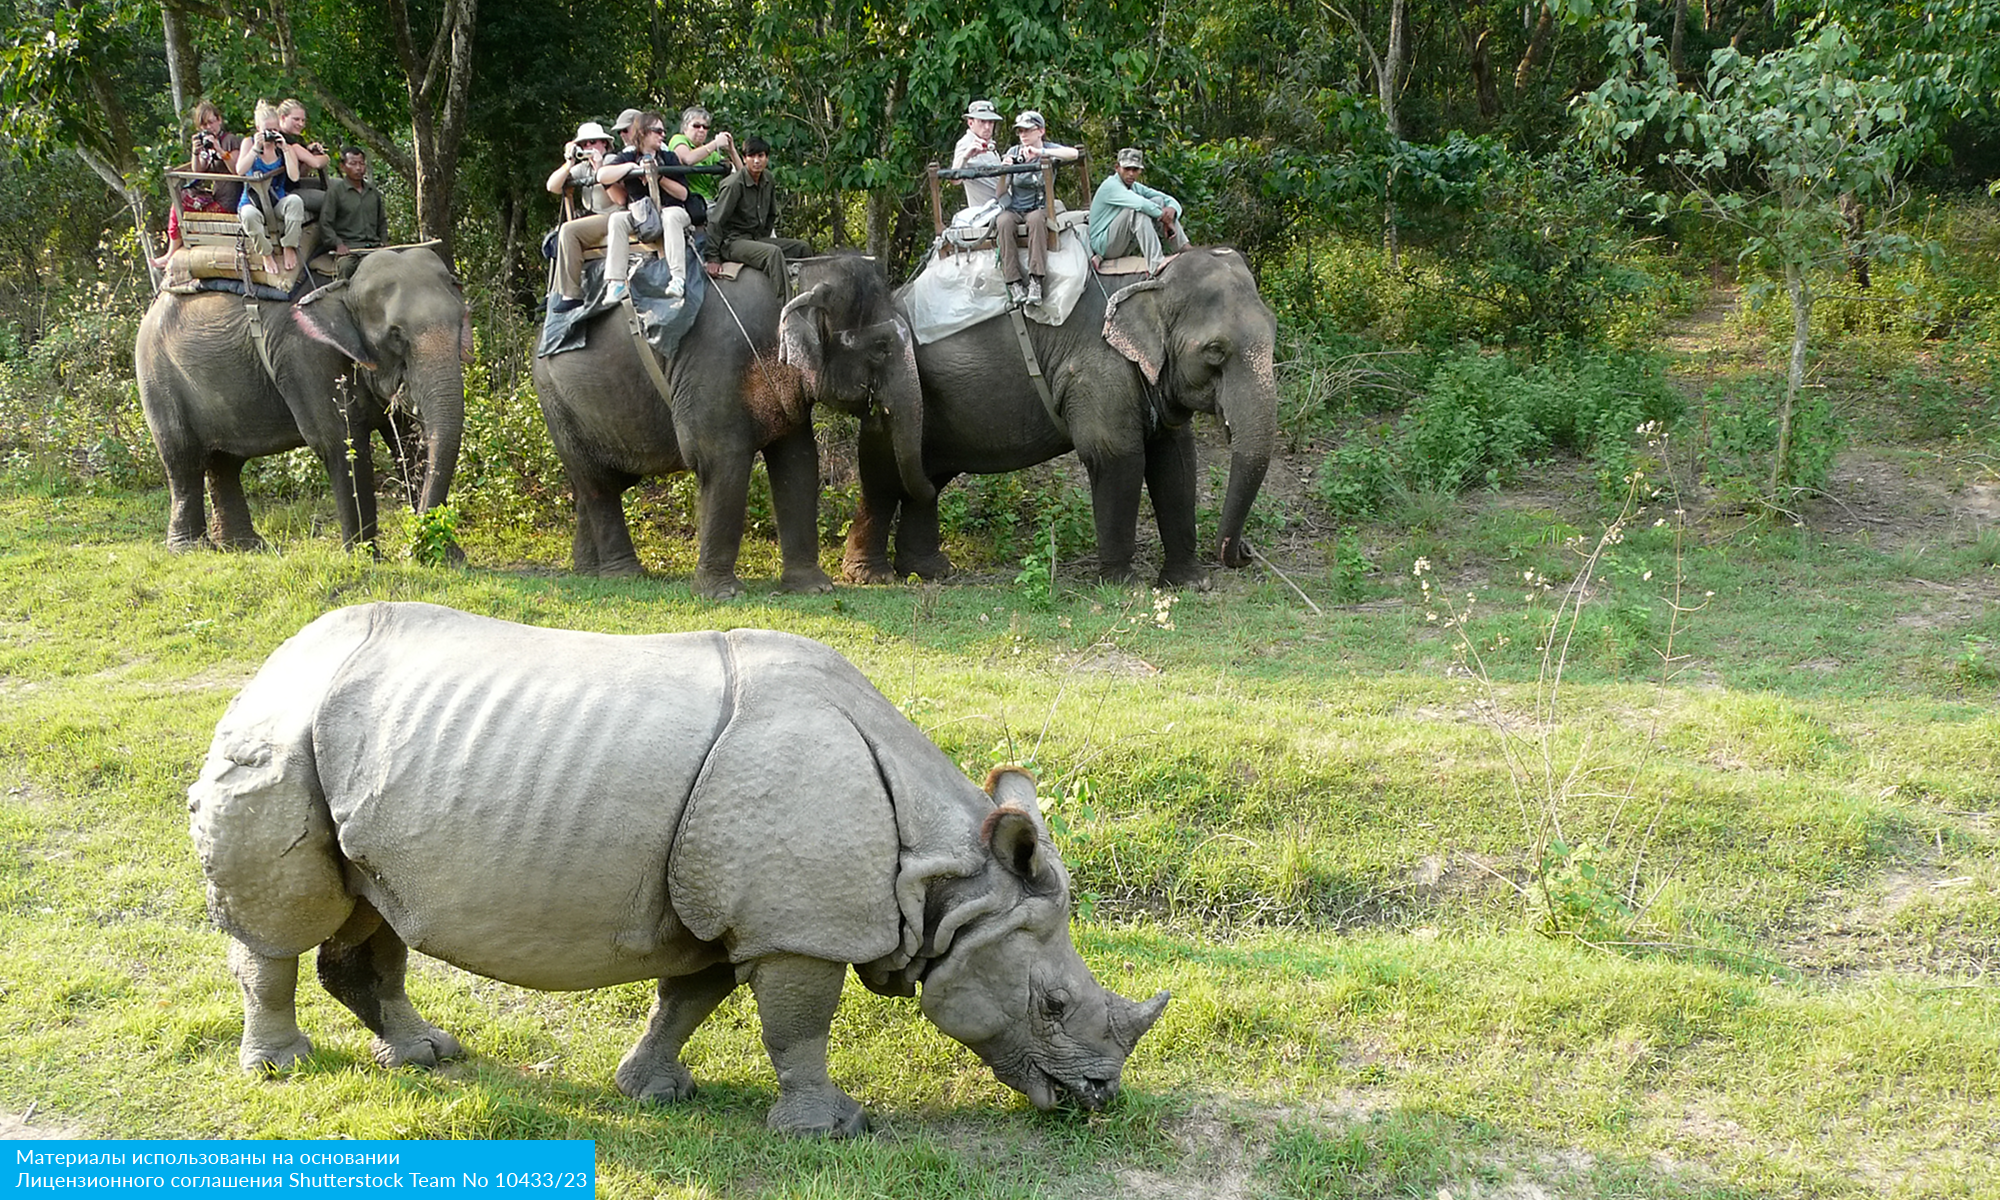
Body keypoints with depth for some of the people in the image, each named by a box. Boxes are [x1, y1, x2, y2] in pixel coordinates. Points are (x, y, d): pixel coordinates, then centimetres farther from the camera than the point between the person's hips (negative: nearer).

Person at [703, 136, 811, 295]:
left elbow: (771, 215, 23)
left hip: (757, 239, 8)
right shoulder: (734, 184, -16)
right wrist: (712, 257, -18)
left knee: (802, 248, 1)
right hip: (733, 242, -8)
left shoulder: (768, 180, 6)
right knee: (774, 252, -33)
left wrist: (764, 238, 14)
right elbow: (716, 221, -16)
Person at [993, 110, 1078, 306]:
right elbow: (1000, 193, 2)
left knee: (1036, 218, -37)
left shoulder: (1049, 149, 5)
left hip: (1039, 208, -1)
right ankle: (1013, 283, -36)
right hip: (1013, 210, 1)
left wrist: (1041, 152, -27)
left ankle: (1035, 281, -40)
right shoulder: (1013, 152, 9)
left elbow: (1074, 154, -19)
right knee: (1003, 221, -33)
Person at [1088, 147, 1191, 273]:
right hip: (1103, 245, -8)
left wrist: (1171, 210, -21)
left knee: (1158, 201, -1)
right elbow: (1140, 203, -32)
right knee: (1137, 209, -31)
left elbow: (1170, 200, 3)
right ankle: (1156, 265, -43)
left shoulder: (1136, 187, 10)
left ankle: (1185, 250, -12)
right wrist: (1166, 220, -25)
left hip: (1125, 244, 9)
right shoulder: (1111, 186, -16)